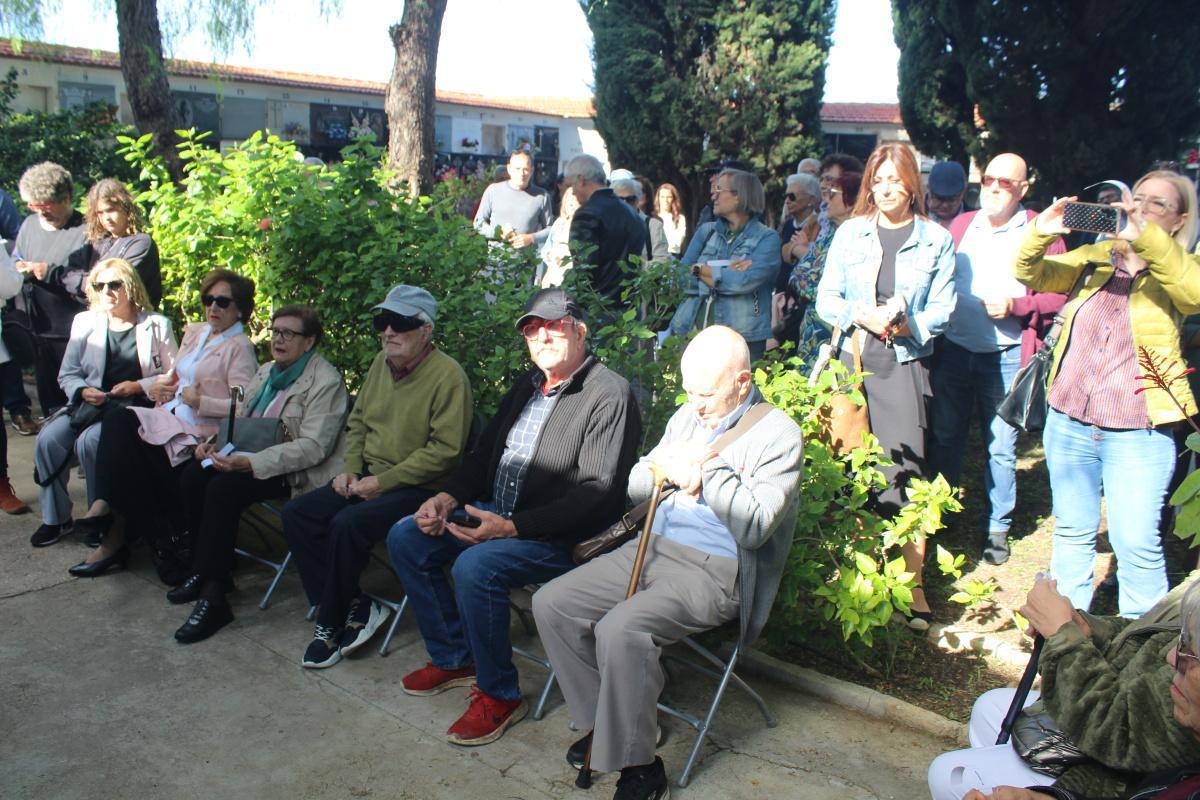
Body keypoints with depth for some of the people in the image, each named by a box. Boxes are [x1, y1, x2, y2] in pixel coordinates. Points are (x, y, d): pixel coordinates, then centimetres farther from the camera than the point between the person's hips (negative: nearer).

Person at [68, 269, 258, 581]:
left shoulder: (239, 347, -5)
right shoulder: (194, 333, 21)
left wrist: (199, 401, -16)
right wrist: (158, 386, 9)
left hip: (202, 430, -7)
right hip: (170, 417, 7)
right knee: (117, 421, -22)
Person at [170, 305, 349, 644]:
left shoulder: (326, 382, -14)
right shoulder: (266, 371, 16)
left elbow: (313, 446, -22)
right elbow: (239, 419, 19)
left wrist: (251, 463, -29)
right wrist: (214, 443, -3)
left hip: (297, 472, -8)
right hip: (250, 459, 9)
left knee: (223, 488, -27)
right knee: (192, 476, -11)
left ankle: (213, 595, -19)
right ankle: (206, 569, 4)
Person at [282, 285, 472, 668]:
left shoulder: (448, 375, -16)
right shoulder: (381, 362, 8)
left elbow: (446, 450, -20)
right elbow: (358, 421, 19)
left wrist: (382, 482, -19)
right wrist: (350, 469, 2)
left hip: (417, 488, -8)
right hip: (369, 477, 8)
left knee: (348, 523, -28)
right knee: (297, 513, -6)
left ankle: (332, 626, -6)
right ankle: (355, 606, -4)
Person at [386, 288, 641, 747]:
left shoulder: (609, 394, -15)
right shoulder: (528, 385, 14)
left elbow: (599, 492, -22)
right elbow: (486, 451, 20)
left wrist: (512, 527, -27)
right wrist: (448, 497, 0)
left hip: (561, 537, -9)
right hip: (495, 514, 9)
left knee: (475, 567, -31)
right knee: (405, 538, 2)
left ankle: (498, 695, -8)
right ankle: (453, 658, 15)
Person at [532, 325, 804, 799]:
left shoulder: (778, 434, -7)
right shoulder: (689, 415, 14)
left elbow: (754, 527, -16)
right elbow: (635, 484, 17)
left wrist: (705, 467, -15)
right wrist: (673, 471, -4)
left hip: (715, 570, -8)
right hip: (652, 547, 8)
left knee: (620, 629, -31)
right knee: (551, 604, -5)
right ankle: (602, 718, 11)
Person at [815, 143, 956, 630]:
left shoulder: (936, 240, 6)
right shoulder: (849, 233, 10)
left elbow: (941, 310, 3)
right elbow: (826, 298, 6)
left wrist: (905, 324, -15)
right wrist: (860, 315, -11)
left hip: (905, 363, -2)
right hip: (853, 357, 2)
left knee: (903, 470, -6)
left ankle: (913, 583, 2)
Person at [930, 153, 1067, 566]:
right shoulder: (960, 226, 10)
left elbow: (1058, 295, -2)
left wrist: (1015, 306, -16)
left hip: (1005, 357, -3)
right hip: (952, 350, 3)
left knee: (1001, 446, 5)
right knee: (943, 438, 10)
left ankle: (997, 527, 20)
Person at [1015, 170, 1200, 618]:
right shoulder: (1093, 257, 9)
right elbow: (1031, 275, 1)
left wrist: (1144, 237, -36)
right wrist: (1040, 235, -19)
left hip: (1138, 434, -3)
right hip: (1068, 423, 4)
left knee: (1136, 543, -3)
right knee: (1072, 532, 14)